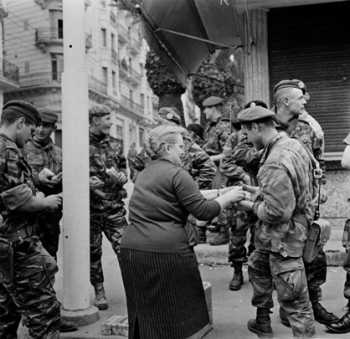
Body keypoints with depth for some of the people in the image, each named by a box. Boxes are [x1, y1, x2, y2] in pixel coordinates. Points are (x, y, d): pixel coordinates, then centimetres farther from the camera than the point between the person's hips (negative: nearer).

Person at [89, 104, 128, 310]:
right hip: (90, 208, -2)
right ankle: (99, 292, 27)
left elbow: (124, 170, 16)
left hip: (114, 207, 2)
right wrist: (87, 181, -21)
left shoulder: (115, 144, 10)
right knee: (93, 252, 10)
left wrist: (119, 176, -6)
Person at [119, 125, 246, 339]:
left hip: (132, 249, 8)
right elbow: (203, 211, -12)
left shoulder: (145, 174, 18)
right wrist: (228, 197, 3)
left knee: (145, 312, 17)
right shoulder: (177, 174, -9)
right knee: (172, 314, 7)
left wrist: (219, 193, 20)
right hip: (165, 251, -7)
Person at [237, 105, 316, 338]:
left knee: (293, 299, 4)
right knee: (257, 268, 29)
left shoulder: (275, 164, -30)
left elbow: (277, 213, -29)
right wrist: (261, 191, 8)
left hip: (284, 238, -11)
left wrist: (253, 206, -11)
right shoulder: (294, 145, 0)